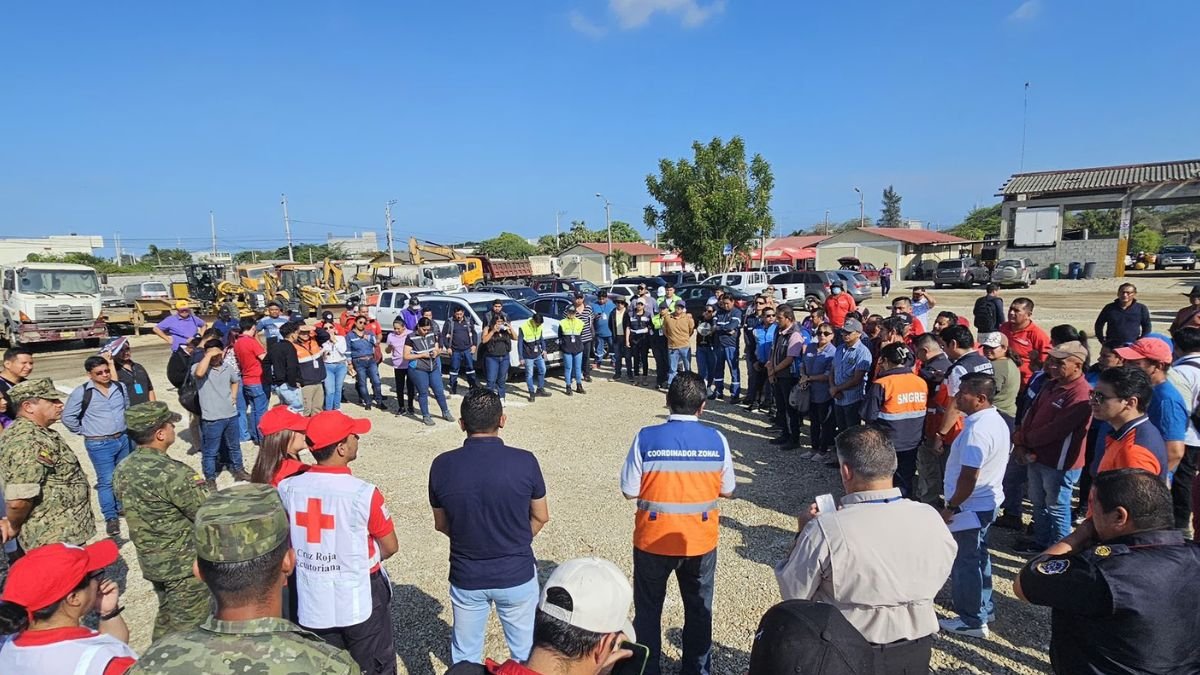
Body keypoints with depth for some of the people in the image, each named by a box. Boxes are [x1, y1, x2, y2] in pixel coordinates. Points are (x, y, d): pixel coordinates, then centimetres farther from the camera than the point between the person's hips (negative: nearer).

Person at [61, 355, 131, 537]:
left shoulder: (120, 387, 2)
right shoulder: (82, 392, -12)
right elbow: (67, 417, -7)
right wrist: (84, 431, -4)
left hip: (123, 439, 5)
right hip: (99, 444, -5)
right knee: (106, 481, -4)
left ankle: (121, 506, 34)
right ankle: (110, 518, 5)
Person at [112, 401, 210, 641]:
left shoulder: (123, 469, -1)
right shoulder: (171, 472, -27)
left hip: (149, 561, 8)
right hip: (185, 563, -8)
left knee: (166, 616, 25)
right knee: (188, 624, 6)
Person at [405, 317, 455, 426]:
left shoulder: (432, 335, 4)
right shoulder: (411, 338, -10)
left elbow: (438, 349, 15)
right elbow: (406, 356, -10)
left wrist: (436, 352, -9)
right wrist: (422, 355, -18)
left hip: (434, 368, 4)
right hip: (418, 369, -4)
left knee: (439, 391, 9)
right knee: (423, 393, 5)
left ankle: (445, 412, 26)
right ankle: (426, 416, 20)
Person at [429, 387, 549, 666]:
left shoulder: (442, 465, -14)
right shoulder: (524, 462, -18)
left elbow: (441, 525, 0)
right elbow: (540, 517, -3)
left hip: (466, 578, 1)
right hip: (518, 574, -1)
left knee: (465, 658, 23)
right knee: (526, 654, 21)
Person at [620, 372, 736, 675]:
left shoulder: (646, 438, -17)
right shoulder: (717, 440, -11)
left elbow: (629, 490, -12)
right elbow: (727, 490, 0)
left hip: (653, 540, -1)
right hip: (701, 541, 2)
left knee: (648, 610, 19)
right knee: (699, 610, 23)